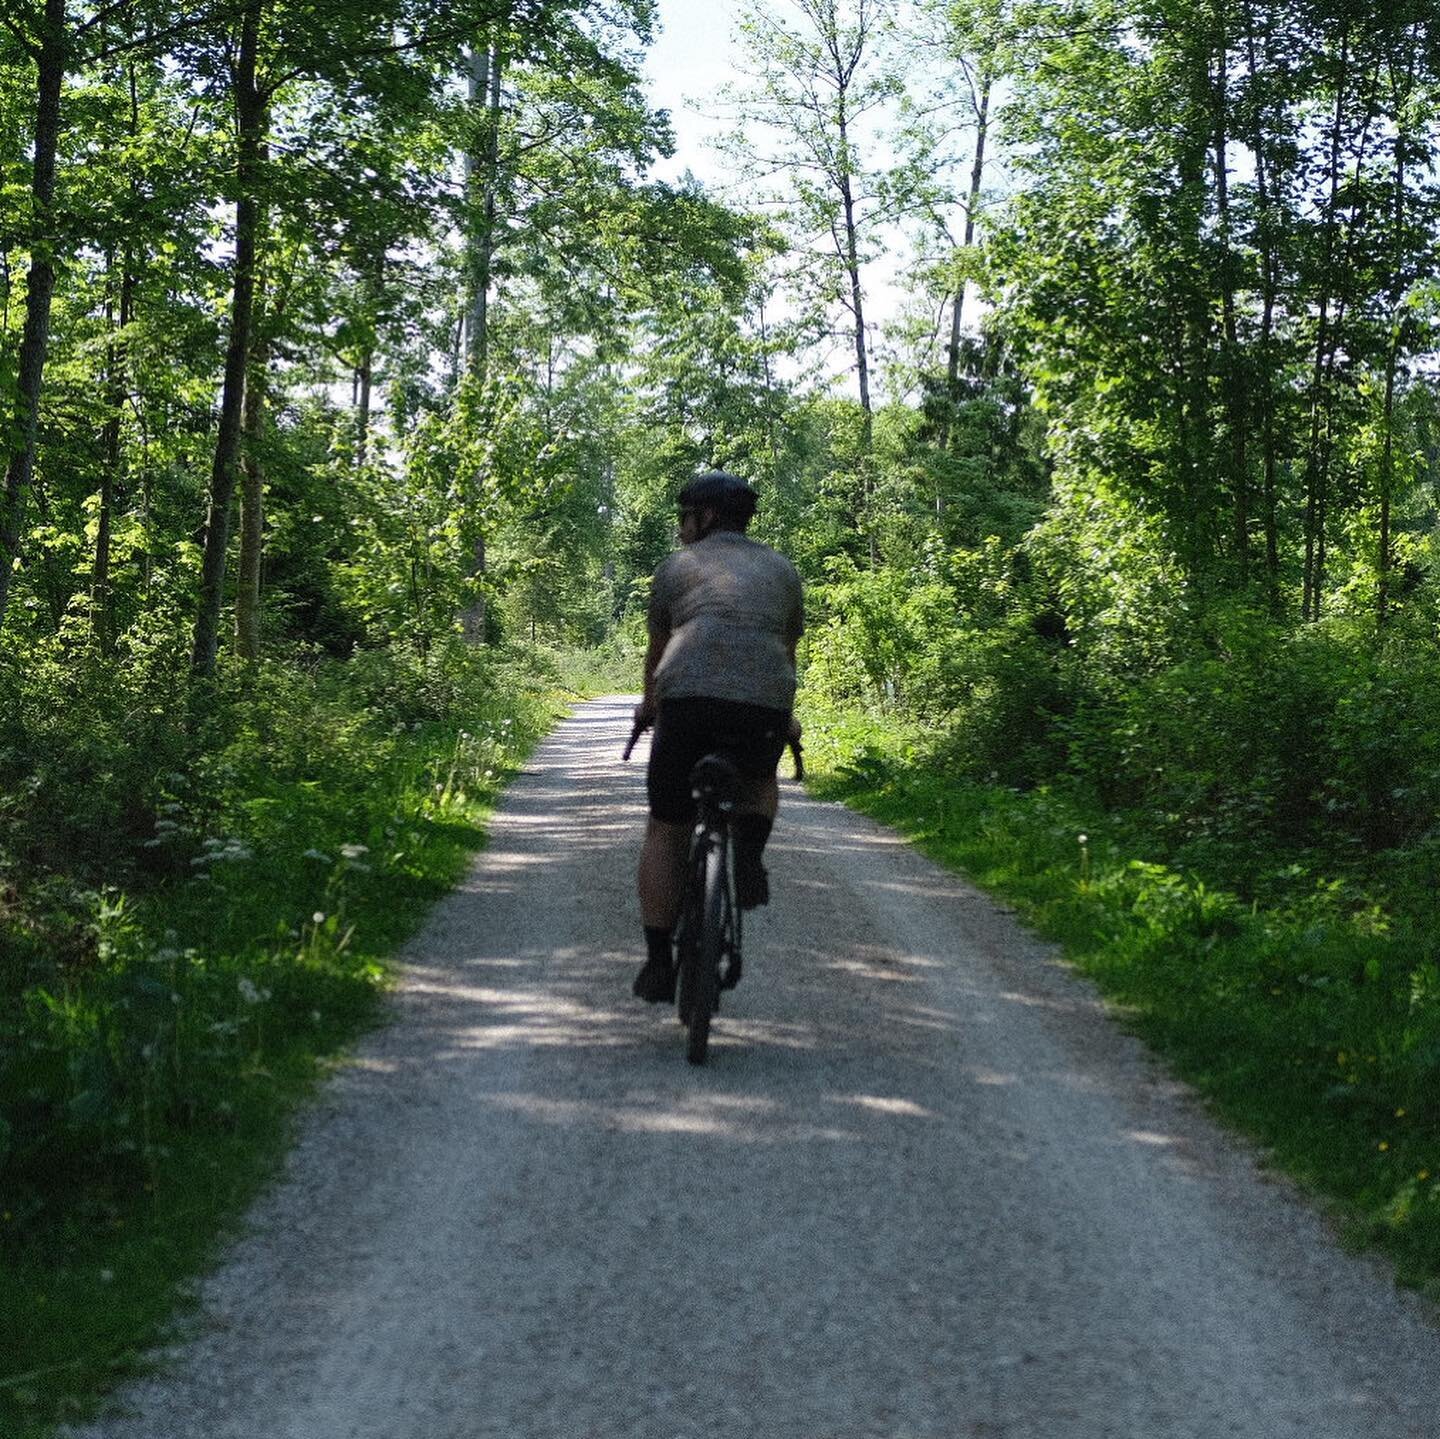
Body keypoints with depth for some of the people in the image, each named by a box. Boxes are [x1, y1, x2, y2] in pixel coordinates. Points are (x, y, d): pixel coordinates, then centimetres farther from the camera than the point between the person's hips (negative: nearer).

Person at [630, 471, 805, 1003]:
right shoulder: (782, 569, 25)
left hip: (688, 698, -2)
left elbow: (657, 650, 27)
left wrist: (649, 706, 45)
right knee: (759, 780, 34)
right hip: (764, 701, 2)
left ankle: (659, 963, 11)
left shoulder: (675, 566, 18)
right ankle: (748, 858, 5)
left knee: (666, 831, 12)